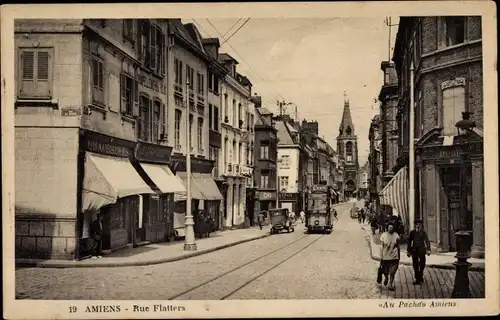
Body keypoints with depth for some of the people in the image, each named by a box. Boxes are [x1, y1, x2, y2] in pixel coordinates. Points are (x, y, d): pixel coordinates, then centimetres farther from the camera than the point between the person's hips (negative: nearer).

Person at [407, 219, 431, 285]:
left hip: (421, 250, -2)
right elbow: (409, 242, 12)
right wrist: (409, 251, 9)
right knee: (415, 265, 3)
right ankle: (417, 279, 10)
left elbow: (427, 241, -3)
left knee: (422, 265, 0)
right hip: (414, 250, 2)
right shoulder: (412, 232, 9)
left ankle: (420, 278, 16)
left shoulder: (423, 232, 3)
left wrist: (428, 249, -15)